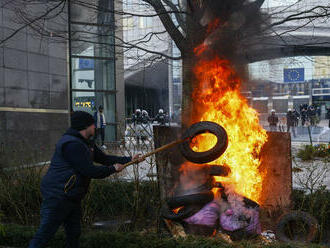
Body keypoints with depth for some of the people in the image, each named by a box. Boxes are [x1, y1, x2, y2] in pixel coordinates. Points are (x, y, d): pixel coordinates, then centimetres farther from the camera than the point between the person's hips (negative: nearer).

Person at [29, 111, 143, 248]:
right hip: (57, 196, -10)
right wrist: (113, 169, -8)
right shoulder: (72, 144, -20)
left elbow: (104, 158, 22)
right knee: (45, 233, -9)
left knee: (74, 234, 15)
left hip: (72, 198, 10)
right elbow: (90, 171, -22)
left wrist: (129, 159, 17)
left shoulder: (86, 143, 14)